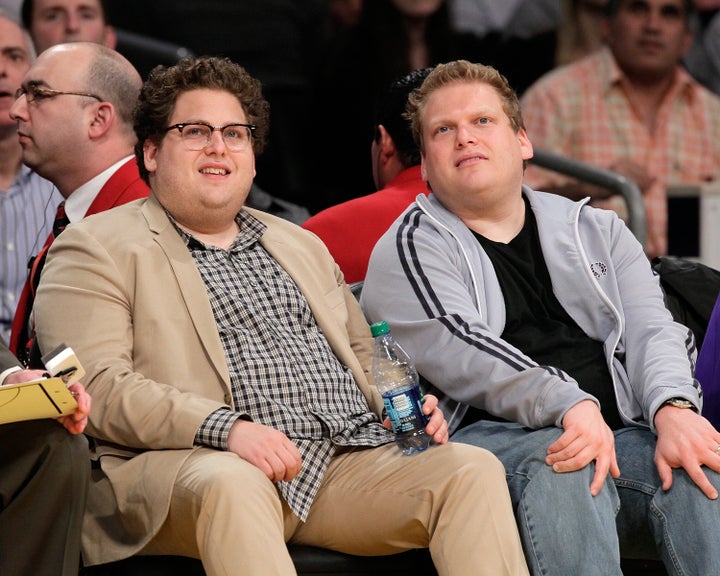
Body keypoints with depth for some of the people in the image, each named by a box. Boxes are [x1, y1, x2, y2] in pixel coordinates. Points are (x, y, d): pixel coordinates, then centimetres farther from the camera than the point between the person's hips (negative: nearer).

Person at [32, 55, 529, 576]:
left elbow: (361, 353, 33)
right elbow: (99, 388, -6)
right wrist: (225, 428, -21)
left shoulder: (301, 246, 30)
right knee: (230, 483, -41)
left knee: (473, 469, -20)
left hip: (351, 455, 6)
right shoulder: (96, 249, 8)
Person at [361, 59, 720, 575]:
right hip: (487, 436, -3)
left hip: (619, 434, 4)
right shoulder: (407, 251, 11)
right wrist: (572, 406, -26)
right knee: (561, 468, -37)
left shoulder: (598, 231, 25)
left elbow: (651, 330, 9)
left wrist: (673, 408, -16)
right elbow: (463, 355, -8)